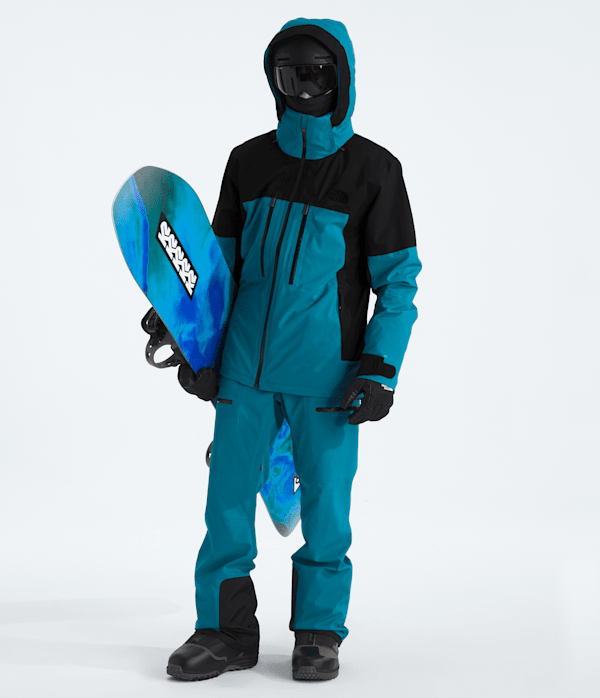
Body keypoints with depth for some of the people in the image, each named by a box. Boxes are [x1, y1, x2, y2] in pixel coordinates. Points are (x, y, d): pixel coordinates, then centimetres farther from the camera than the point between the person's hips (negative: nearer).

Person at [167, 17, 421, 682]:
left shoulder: (373, 170, -1)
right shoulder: (248, 161, 9)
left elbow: (399, 279, 0)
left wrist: (381, 369, -9)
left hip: (325, 371, -3)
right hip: (245, 362, 3)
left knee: (324, 504, 3)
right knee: (227, 498, 4)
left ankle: (319, 631, 19)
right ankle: (225, 630, 16)